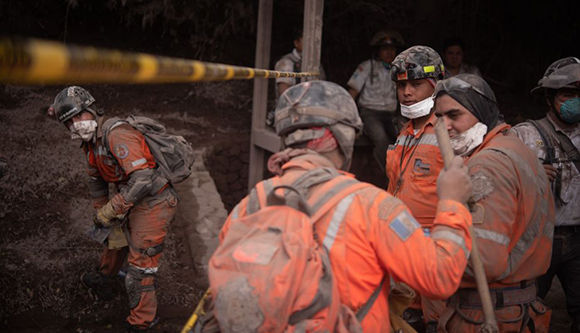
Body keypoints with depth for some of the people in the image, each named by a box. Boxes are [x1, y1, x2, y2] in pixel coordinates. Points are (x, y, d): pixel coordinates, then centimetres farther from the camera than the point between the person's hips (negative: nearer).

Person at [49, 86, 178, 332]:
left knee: (140, 263, -3)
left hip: (154, 203, -10)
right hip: (137, 201, 10)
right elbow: (97, 182, 19)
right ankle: (103, 279, 58)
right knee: (116, 237, 30)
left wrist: (110, 212, -25)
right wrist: (101, 213, 18)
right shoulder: (91, 143, 5)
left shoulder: (118, 136, -28)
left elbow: (143, 180, -33)